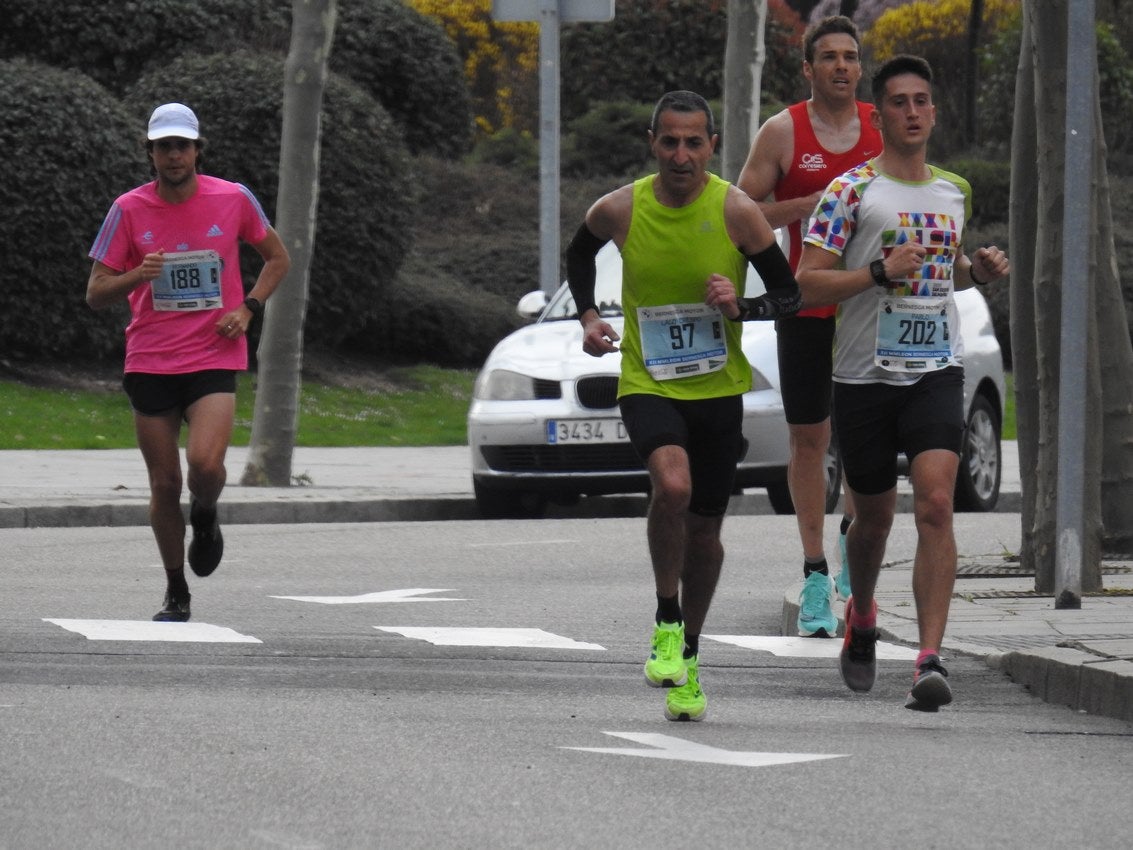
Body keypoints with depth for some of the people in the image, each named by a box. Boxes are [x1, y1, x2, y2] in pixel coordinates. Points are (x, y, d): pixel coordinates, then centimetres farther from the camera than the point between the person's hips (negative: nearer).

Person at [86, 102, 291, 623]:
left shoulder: (232, 199, -1)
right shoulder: (129, 210, -1)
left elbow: (277, 258, 16)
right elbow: (95, 295, 1)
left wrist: (248, 309, 0)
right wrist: (136, 276, -20)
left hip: (214, 359, -1)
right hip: (149, 362, 1)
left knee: (205, 465, -22)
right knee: (164, 486, 3)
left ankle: (205, 516, 14)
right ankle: (175, 592, 20)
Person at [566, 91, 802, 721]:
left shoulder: (736, 212, -10)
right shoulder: (620, 210, -7)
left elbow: (790, 295, -3)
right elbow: (580, 253, 16)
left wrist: (739, 307, -21)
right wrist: (589, 317, 2)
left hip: (719, 388, 1)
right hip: (647, 384, -1)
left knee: (704, 530, 11)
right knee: (673, 485, -30)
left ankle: (688, 657, 32)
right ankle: (667, 621, -10)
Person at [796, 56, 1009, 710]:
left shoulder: (955, 191, 11)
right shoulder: (852, 190, -4)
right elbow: (807, 282, -8)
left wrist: (979, 270, 7)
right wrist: (881, 271, -20)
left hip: (937, 373, 2)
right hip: (865, 377, -2)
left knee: (936, 504, -17)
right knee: (874, 515, 12)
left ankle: (931, 660, -22)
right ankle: (862, 619, 43)